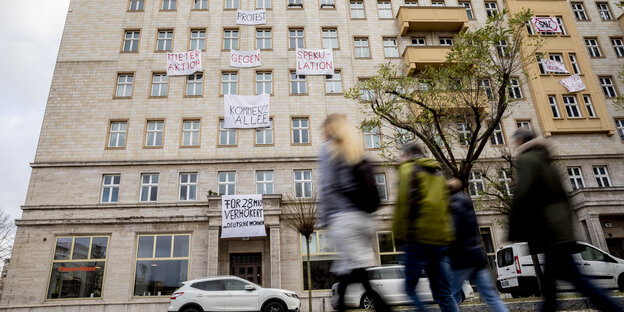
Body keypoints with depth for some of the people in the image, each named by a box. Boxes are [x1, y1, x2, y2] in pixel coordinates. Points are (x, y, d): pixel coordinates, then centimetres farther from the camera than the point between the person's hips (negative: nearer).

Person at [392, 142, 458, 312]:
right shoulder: (438, 172, 22)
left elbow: (404, 202, -11)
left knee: (409, 288, -1)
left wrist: (399, 234, -8)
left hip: (419, 238, -7)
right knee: (444, 293, 9)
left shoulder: (408, 169, 1)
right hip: (442, 238, 7)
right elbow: (445, 204, 21)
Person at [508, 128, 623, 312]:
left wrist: (514, 231, -13)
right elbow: (561, 196, 21)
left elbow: (521, 195, -18)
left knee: (574, 277, -9)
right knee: (548, 280, 12)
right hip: (560, 228, 10)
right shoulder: (545, 161, 21)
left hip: (548, 230, -10)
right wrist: (565, 225, 24)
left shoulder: (525, 160, -6)